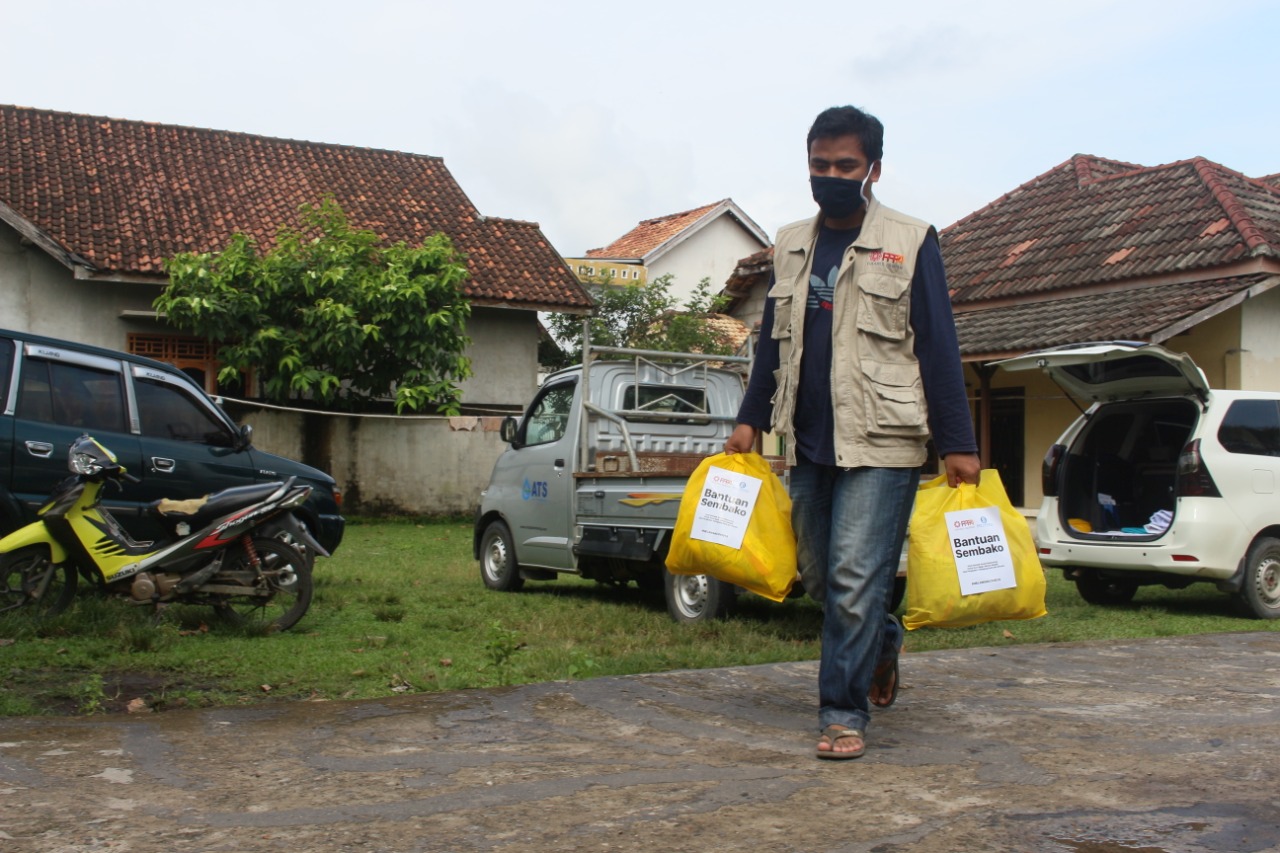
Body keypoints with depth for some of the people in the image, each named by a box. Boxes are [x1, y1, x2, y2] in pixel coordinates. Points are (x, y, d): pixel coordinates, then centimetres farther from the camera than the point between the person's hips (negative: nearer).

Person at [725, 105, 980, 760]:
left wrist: (957, 445, -6)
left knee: (855, 578, -9)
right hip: (807, 443, 5)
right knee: (819, 575, 12)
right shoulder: (790, 246, 15)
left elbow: (938, 349, -2)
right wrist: (749, 420, 11)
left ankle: (844, 714, 1)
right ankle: (882, 641, 39)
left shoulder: (910, 243, 1)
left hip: (880, 443, -5)